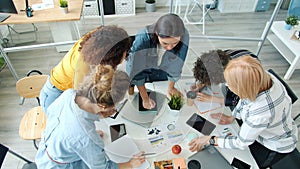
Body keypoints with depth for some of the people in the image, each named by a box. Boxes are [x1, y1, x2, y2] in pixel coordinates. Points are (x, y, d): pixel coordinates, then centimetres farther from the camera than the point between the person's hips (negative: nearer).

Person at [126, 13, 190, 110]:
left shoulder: (184, 37, -33)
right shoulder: (143, 38, -41)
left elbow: (176, 65, -17)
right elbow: (136, 69, -28)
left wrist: (171, 88, -1)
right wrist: (145, 98, -19)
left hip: (162, 74, 3)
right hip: (143, 70, -2)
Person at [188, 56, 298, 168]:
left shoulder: (259, 113, -45)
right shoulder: (264, 78, -27)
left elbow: (241, 143, -26)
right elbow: (245, 99, -3)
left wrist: (210, 140, -19)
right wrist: (231, 117, 4)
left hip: (277, 147, -6)